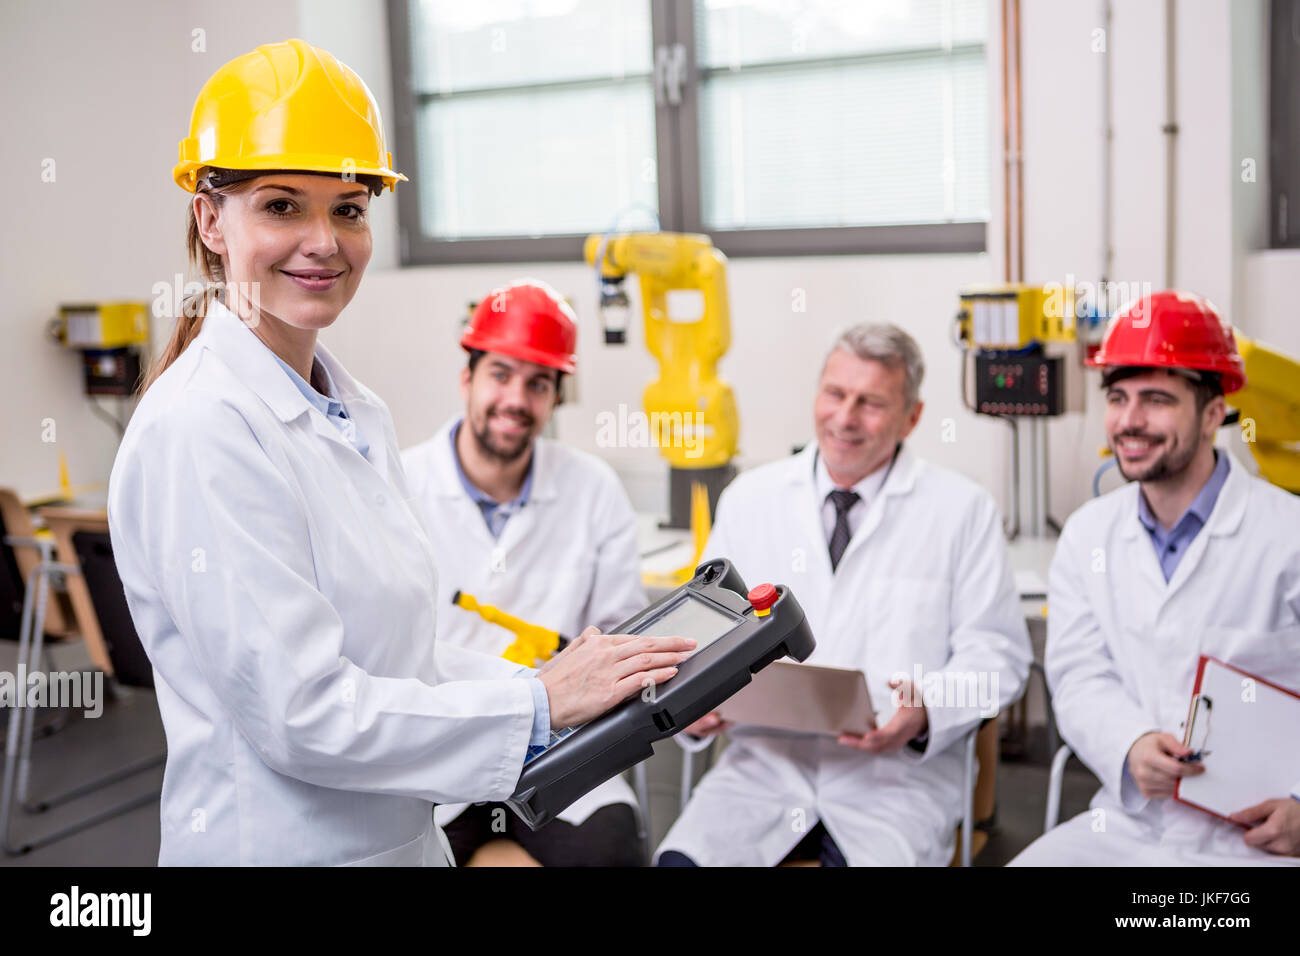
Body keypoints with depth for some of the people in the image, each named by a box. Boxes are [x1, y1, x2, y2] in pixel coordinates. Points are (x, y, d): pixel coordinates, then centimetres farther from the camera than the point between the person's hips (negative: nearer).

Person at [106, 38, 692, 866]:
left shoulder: (358, 413, 6)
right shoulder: (200, 431, -20)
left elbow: (392, 658, 7)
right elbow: (300, 713, -23)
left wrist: (589, 692, -1)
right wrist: (539, 702, -17)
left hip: (406, 836, 8)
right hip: (272, 841, -8)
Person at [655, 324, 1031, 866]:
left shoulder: (963, 510, 3)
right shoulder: (748, 499, 11)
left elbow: (997, 653, 2)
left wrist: (927, 713, -18)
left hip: (897, 769, -1)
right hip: (766, 758, 2)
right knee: (681, 861, -24)